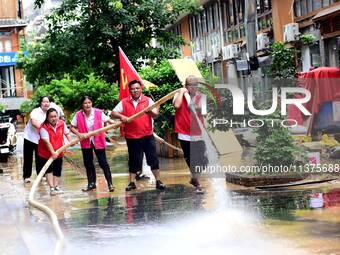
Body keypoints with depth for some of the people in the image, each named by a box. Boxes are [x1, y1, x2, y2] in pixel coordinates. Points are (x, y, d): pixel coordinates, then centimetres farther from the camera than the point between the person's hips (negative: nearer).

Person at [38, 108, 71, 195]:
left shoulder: (62, 123, -9)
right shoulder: (44, 127, -26)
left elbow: (66, 133, 5)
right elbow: (47, 141, -31)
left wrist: (70, 141, -14)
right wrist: (53, 152, -37)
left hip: (58, 152, 5)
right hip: (46, 153, -5)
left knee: (57, 170, 10)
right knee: (49, 170, 1)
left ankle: (56, 186, 19)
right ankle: (52, 188, 0)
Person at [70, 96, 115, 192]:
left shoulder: (98, 113, -13)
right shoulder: (78, 115, -9)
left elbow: (108, 120, -12)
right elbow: (72, 127, -3)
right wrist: (78, 134, -19)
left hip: (98, 141, -3)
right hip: (86, 142, 3)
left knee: (103, 163, -4)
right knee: (88, 163, 13)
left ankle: (110, 184, 2)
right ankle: (91, 184, 27)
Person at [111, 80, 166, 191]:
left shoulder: (148, 100, 1)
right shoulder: (124, 102, 4)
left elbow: (155, 114, -7)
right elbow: (113, 113, 3)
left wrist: (150, 111, -30)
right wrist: (121, 116, -17)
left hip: (147, 135, -1)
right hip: (131, 137, 1)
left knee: (153, 159, 1)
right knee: (133, 160, 10)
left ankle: (158, 181, 9)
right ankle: (131, 182, 20)